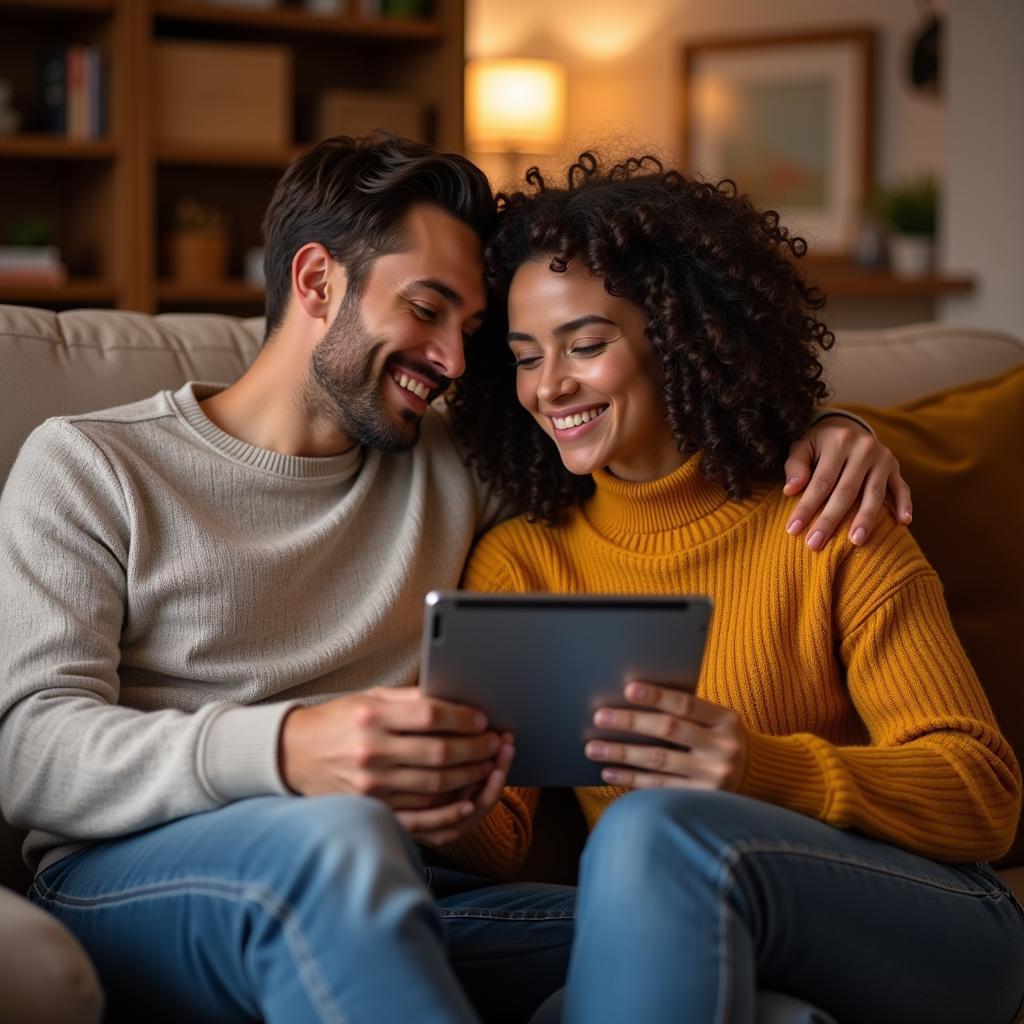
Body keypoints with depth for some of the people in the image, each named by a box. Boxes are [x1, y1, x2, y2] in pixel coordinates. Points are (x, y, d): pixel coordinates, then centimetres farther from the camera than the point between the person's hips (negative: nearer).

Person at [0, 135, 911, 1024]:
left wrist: (810, 428, 11)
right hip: (135, 884, -3)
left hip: (385, 895, 3)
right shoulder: (88, 466, 8)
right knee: (332, 838, -40)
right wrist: (282, 751, -25)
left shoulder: (453, 469, 21)